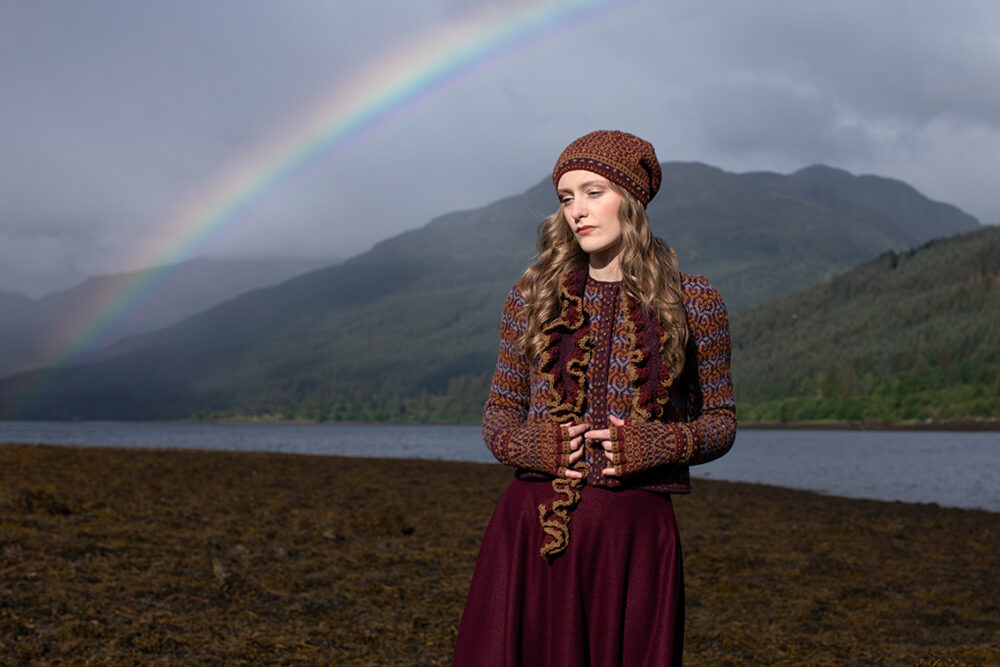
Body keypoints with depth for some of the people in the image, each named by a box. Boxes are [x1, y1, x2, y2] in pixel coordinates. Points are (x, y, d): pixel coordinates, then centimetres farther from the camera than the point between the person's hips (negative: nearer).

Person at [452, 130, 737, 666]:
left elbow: (720, 421, 9)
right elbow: (498, 414, 13)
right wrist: (529, 446, -8)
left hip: (635, 533, -1)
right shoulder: (532, 297, 8)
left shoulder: (692, 303, 3)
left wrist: (657, 445, -10)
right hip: (532, 527, 1)